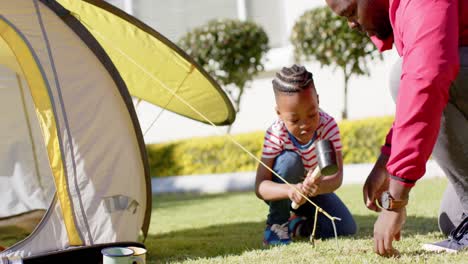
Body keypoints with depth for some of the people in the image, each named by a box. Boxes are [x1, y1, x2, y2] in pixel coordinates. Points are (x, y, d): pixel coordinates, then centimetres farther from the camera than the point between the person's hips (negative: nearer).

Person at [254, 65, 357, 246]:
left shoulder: (328, 125, -27)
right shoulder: (276, 135, -30)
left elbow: (337, 175, -34)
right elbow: (260, 187, -34)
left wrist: (320, 186, -58)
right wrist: (290, 190, -54)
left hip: (316, 189, 2)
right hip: (283, 191, -2)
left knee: (347, 229, -17)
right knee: (289, 161, -35)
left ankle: (298, 224, 12)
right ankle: (276, 223, -15)